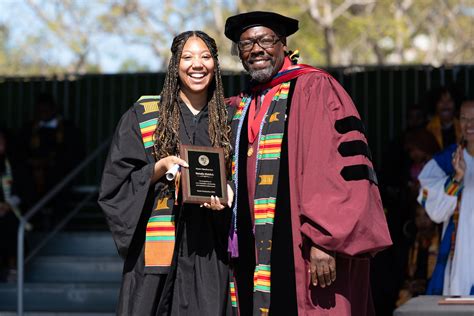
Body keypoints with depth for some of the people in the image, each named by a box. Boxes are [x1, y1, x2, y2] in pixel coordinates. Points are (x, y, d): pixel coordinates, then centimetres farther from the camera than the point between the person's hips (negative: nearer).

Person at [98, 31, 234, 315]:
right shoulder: (143, 116, 3)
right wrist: (160, 168, -14)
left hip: (208, 248, 2)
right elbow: (118, 180, 1)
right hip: (155, 246, -2)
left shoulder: (226, 121, 11)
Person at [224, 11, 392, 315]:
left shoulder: (313, 88, -5)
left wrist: (324, 241, -21)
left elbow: (338, 167, -15)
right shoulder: (241, 108, 18)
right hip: (256, 257, 7)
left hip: (302, 253, -7)